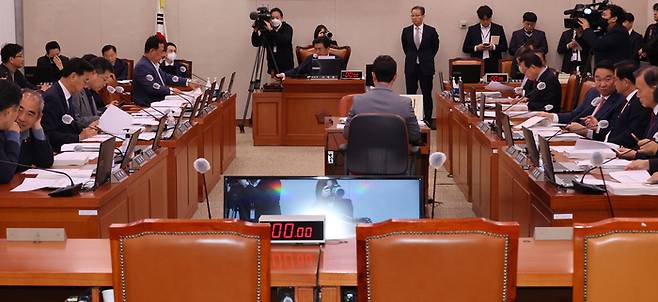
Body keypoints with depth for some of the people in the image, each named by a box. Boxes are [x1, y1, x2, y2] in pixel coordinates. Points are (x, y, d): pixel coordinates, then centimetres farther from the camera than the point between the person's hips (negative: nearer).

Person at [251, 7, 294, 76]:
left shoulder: (287, 28, -4)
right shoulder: (266, 30, 2)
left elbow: (285, 40, -24)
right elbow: (255, 43, 2)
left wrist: (271, 30, -31)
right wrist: (256, 31, -15)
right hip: (273, 66, 2)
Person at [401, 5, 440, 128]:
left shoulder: (431, 31, -3)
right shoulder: (406, 31, 3)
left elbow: (435, 47, 10)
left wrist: (427, 58, 8)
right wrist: (412, 57, 13)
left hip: (426, 67, -2)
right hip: (411, 67, 2)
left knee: (427, 94, 2)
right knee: (410, 94, 3)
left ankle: (428, 119, 9)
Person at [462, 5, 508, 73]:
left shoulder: (498, 29, 10)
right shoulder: (472, 29, 11)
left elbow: (505, 47, 8)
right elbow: (465, 48, 9)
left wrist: (494, 47, -10)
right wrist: (476, 48, -8)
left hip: (494, 65, 0)